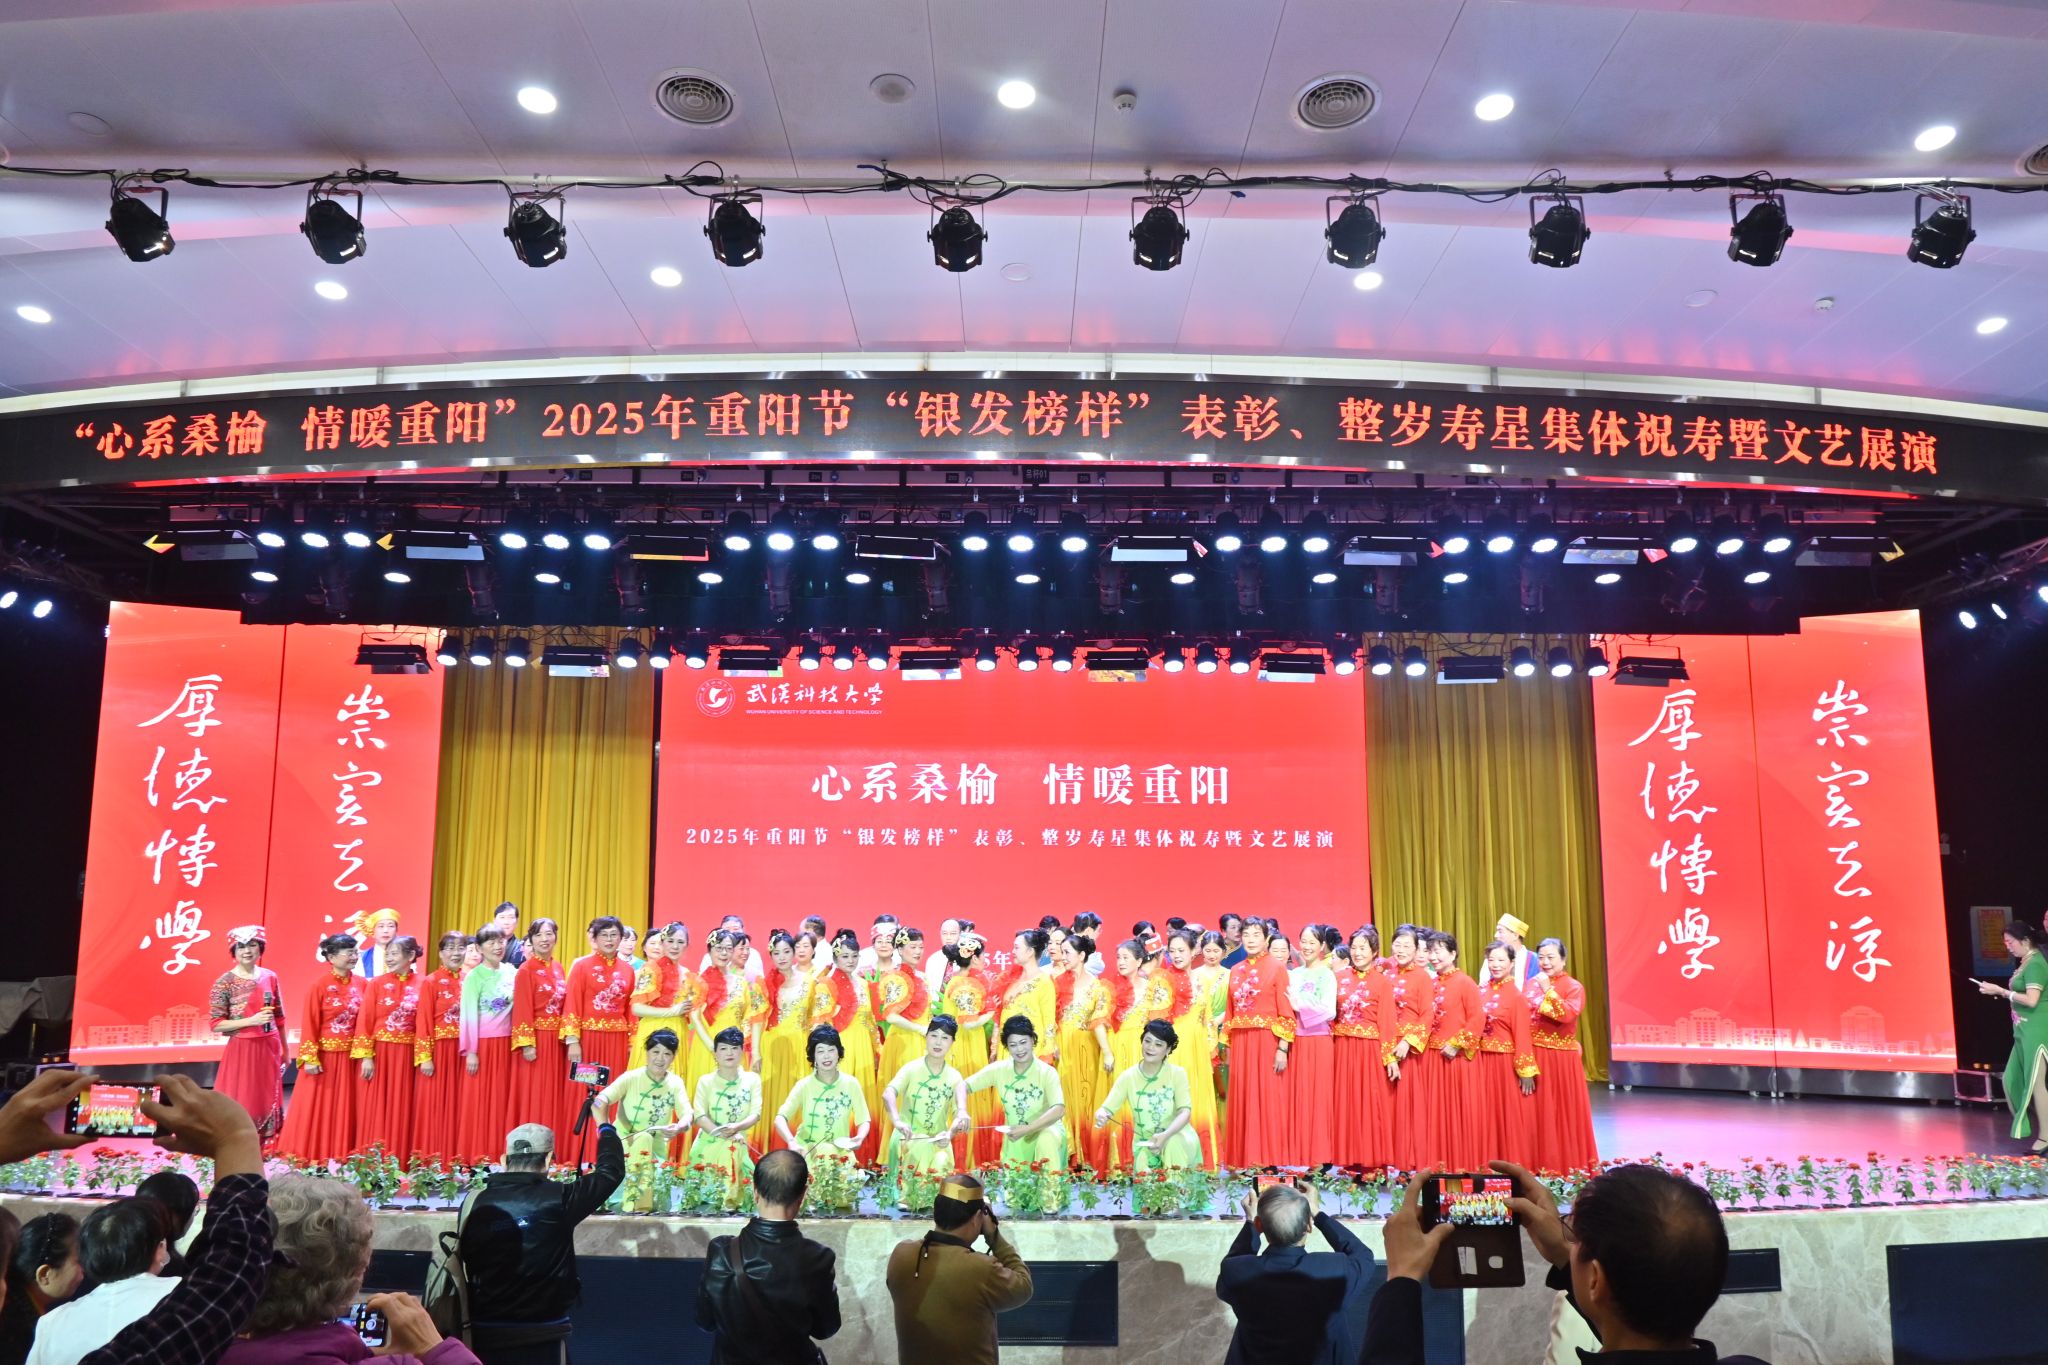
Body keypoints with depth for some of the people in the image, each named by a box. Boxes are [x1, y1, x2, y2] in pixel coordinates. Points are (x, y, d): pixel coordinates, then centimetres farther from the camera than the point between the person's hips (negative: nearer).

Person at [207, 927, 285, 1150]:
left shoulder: (270, 977, 4)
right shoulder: (225, 982, -8)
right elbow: (216, 1024, -10)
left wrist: (285, 1050, 14)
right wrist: (251, 1020, -20)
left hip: (269, 1049, 4)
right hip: (241, 1050, -4)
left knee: (268, 1102, 11)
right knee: (241, 1104, -1)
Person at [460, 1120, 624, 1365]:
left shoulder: (477, 1204, -3)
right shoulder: (558, 1199, -12)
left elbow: (466, 1266, 6)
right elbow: (612, 1171, 1)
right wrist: (605, 1126, 18)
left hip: (487, 1333, 4)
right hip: (542, 1335, -3)